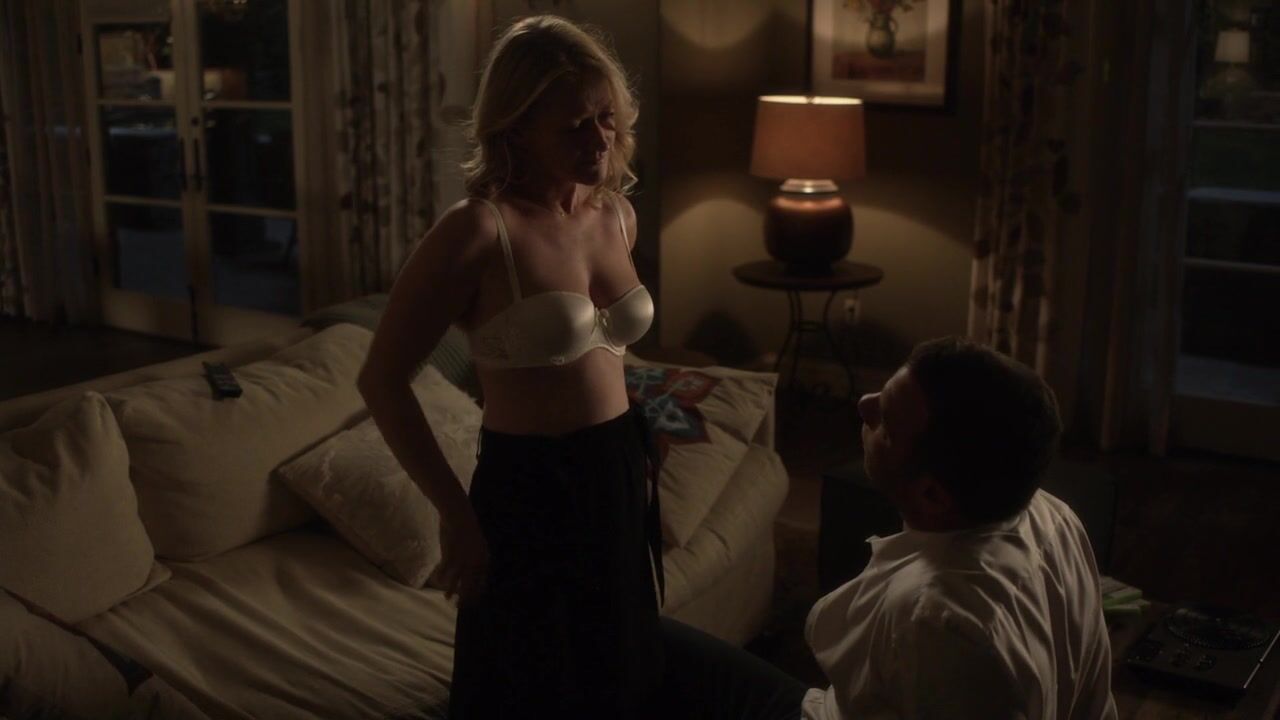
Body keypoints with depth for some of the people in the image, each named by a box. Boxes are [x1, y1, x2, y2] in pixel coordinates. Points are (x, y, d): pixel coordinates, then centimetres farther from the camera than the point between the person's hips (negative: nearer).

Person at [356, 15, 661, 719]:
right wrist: (456, 513, -15)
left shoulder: (615, 215, 3)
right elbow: (382, 381, -15)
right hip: (529, 492, -6)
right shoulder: (478, 229, -18)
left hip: (619, 480, 7)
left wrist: (637, 460, 16)